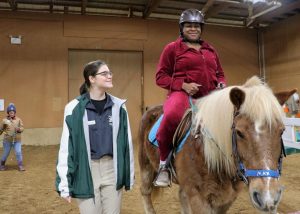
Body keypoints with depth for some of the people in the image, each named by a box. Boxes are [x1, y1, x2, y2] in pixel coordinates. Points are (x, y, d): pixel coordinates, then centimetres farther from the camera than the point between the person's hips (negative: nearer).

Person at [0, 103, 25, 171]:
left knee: (18, 153, -6)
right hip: (7, 140, 0)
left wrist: (19, 129, -22)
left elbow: (22, 128, -4)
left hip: (17, 140, 0)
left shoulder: (18, 119, -3)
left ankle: (20, 166, 9)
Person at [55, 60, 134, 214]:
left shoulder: (118, 106, 0)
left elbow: (127, 142, 5)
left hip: (112, 169, 3)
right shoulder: (75, 108, -9)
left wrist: (129, 176, 8)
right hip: (87, 170, -2)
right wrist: (65, 183, -6)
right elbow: (66, 146, -6)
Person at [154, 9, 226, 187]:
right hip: (183, 93, -5)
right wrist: (183, 85, -13)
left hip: (210, 95, 6)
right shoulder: (172, 48, 8)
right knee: (172, 116, -40)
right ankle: (164, 164, -16)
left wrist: (222, 84, 2)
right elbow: (161, 77, 3)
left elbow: (220, 74, 28)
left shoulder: (210, 49, 22)